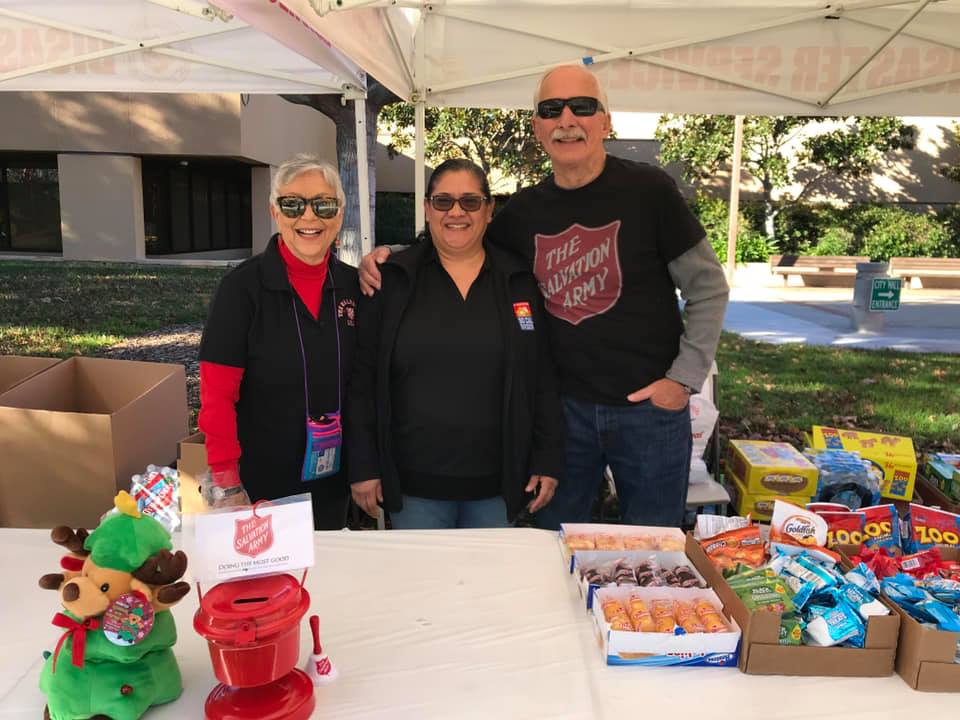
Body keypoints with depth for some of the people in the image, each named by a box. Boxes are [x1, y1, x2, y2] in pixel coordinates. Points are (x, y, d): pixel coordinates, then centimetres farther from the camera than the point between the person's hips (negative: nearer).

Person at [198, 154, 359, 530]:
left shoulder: (353, 285, 0)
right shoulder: (243, 285, -12)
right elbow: (217, 395, -13)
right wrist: (227, 486, -15)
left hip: (332, 483, 4)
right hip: (258, 488, -3)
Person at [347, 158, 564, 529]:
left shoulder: (520, 281, 4)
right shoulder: (392, 280, 0)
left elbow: (542, 378, 4)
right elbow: (363, 377, -1)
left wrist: (548, 460, 1)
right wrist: (364, 466, -4)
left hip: (497, 483, 2)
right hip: (412, 484, -1)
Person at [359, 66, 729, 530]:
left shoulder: (648, 190, -9)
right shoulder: (524, 210, 2)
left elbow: (708, 288, -3)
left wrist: (685, 377, -9)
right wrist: (387, 257, -3)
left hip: (649, 408, -2)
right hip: (565, 405, 3)